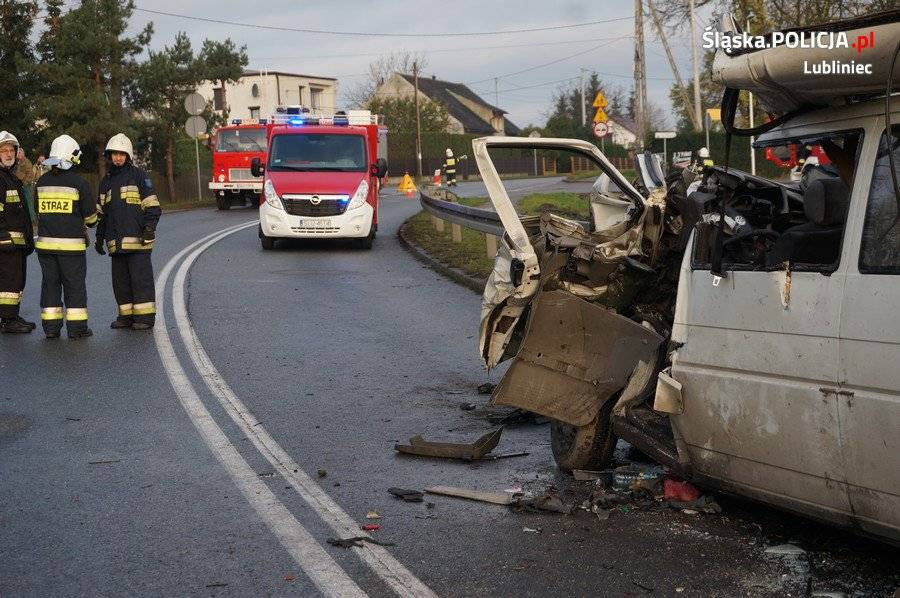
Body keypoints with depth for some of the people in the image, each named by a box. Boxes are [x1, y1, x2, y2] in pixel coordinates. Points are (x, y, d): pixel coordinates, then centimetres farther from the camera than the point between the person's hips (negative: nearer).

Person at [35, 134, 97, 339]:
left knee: (50, 283, 10)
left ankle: (51, 326, 10)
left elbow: (38, 211, 12)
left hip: (45, 242, 4)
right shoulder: (78, 183, -9)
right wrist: (87, 224, 21)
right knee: (75, 285, 3)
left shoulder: (41, 182, 5)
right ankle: (76, 327, 3)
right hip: (71, 243, -4)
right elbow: (90, 215, -2)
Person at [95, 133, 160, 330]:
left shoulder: (138, 175, 0)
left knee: (141, 277, -6)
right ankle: (126, 315, 15)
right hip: (116, 240, 6)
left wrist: (149, 228, -14)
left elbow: (152, 205, -4)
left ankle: (145, 316, -2)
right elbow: (102, 212, 25)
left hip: (137, 238, -6)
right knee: (120, 280, 8)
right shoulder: (106, 181, 19)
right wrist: (100, 237, 21)